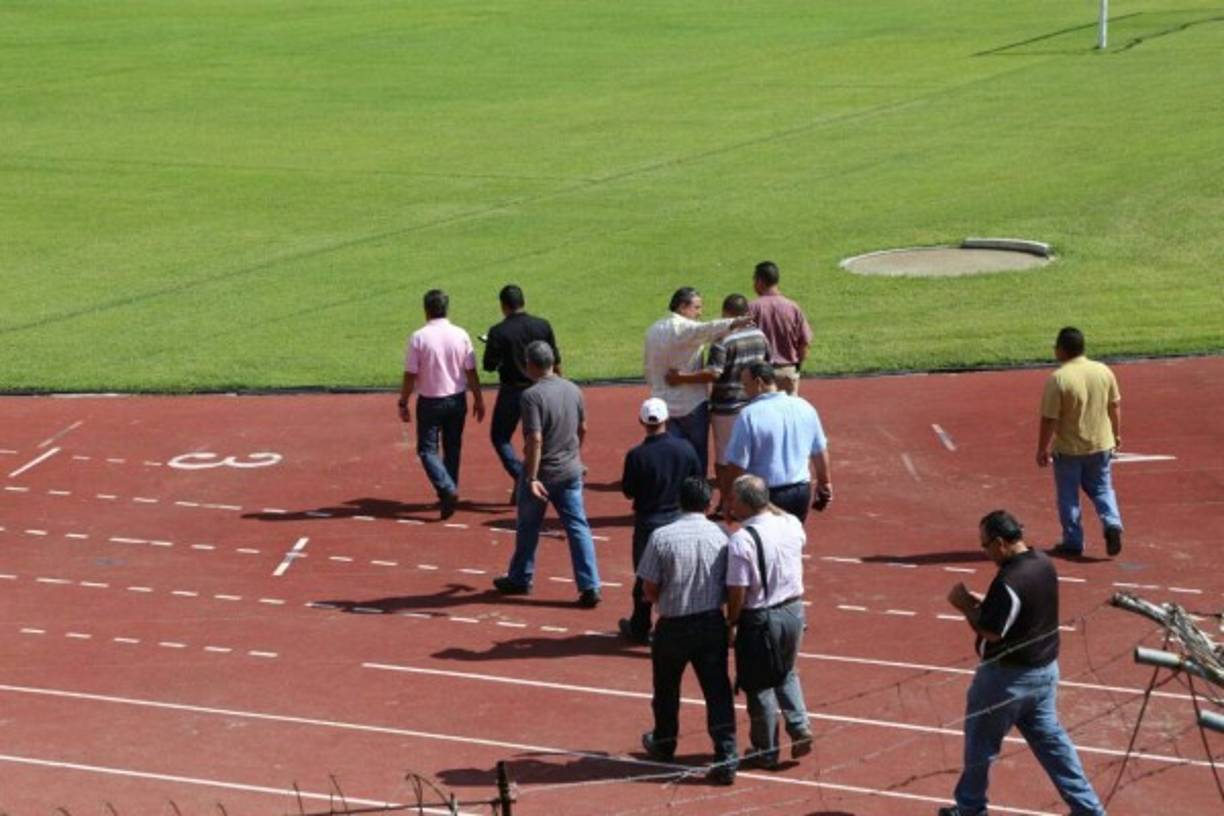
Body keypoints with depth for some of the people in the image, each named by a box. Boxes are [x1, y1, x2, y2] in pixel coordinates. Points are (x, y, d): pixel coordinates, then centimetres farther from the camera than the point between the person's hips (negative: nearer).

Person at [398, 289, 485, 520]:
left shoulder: (419, 338, -13)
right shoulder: (460, 335, -4)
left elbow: (410, 375, -11)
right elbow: (471, 372, -1)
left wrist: (403, 403, -1)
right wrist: (478, 399, 10)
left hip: (430, 401, -3)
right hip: (456, 399, 4)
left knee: (428, 449, 4)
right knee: (452, 448, 17)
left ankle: (447, 489, -15)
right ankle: (449, 493, 23)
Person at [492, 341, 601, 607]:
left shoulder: (532, 395, -18)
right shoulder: (573, 390, 2)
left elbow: (535, 439, -23)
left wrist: (531, 478, -22)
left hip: (542, 473, -5)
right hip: (571, 470, 5)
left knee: (528, 528, 14)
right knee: (578, 527, 3)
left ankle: (520, 578, 30)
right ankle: (590, 586, -5)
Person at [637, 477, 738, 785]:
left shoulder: (662, 537, -13)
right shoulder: (721, 536, -7)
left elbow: (649, 589, -8)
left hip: (673, 626, -1)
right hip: (712, 623, 1)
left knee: (666, 689, 20)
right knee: (717, 690, 4)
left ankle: (663, 744, 39)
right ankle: (726, 757, -3)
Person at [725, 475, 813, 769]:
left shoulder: (742, 540, -24)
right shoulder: (792, 524, -6)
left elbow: (737, 593, -20)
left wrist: (731, 623, -4)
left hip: (761, 619, -6)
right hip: (794, 610, 6)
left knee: (759, 685, 12)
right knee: (786, 674, 28)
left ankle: (766, 751, 23)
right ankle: (800, 728, 14)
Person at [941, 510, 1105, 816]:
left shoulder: (1008, 581, -27)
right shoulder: (1043, 564, 1)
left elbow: (990, 631, -24)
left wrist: (964, 605, -10)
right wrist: (980, 601, 6)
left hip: (1008, 676, -8)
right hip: (1045, 668, 8)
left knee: (981, 743, 11)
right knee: (1050, 739, 15)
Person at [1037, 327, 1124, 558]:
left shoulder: (1058, 379, -20)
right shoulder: (1103, 371, -4)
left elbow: (1049, 419, -17)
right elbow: (1115, 406, 6)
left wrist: (1042, 449, -8)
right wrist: (1116, 434, 20)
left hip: (1068, 449, -4)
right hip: (1101, 444, 4)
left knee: (1068, 495, 11)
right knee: (1102, 488, 18)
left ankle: (1073, 542, 16)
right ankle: (1112, 523, -4)